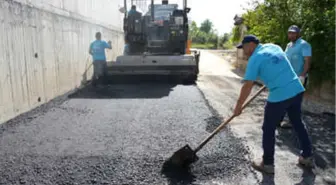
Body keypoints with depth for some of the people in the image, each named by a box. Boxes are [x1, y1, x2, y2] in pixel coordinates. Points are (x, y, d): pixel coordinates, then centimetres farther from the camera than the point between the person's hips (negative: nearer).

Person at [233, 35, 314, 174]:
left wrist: (238, 106, -5)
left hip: (279, 96, -8)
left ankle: (267, 163, 18)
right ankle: (307, 157, 37)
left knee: (268, 130, 7)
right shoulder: (273, 46, 13)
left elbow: (247, 86, -12)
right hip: (297, 90, 8)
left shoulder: (255, 59, -8)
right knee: (298, 123, 23)